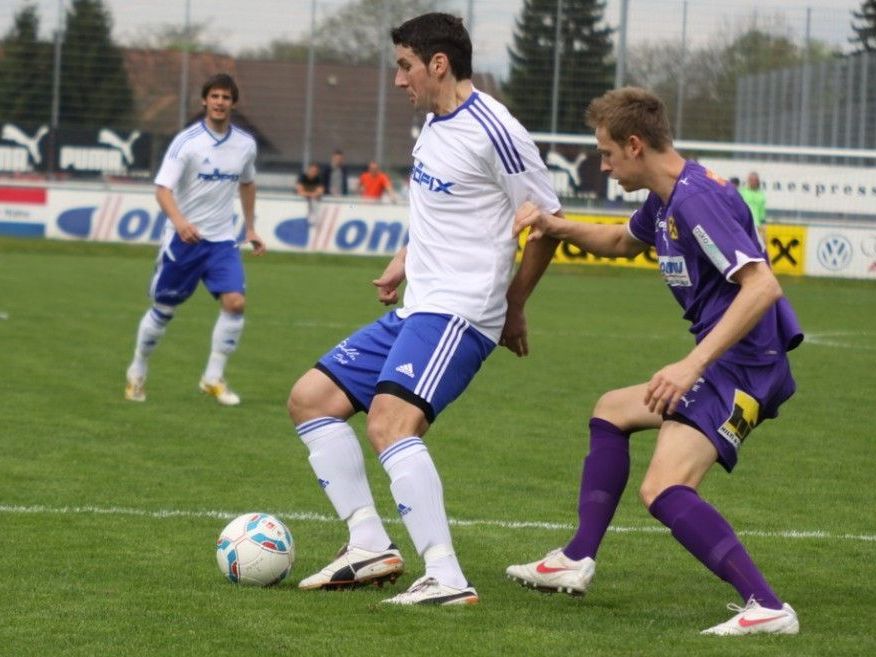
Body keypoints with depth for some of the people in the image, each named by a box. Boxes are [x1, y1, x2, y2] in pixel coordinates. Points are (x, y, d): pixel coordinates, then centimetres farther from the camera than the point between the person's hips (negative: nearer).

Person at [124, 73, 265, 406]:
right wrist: (179, 221, -39)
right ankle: (137, 372, 29)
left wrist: (251, 228, 21)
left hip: (222, 240, 3)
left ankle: (214, 378, -3)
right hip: (184, 238, -3)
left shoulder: (245, 144, 1)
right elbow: (162, 188, -21)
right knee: (163, 309, 6)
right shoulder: (187, 141, -13)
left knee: (235, 302, -16)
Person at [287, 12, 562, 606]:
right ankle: (371, 546, 6)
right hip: (416, 309, 10)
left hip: (458, 313, -10)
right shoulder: (435, 123, 13)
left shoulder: (492, 131, -15)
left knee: (390, 422, -28)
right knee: (310, 398, 9)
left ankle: (447, 579, -30)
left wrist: (512, 307, -2)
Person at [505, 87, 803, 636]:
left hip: (744, 365, -11)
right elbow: (622, 242, 36)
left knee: (664, 490, -25)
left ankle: (767, 608, -32)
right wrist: (559, 228, 19)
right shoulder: (666, 200, 13)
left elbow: (762, 286, -29)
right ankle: (578, 561, 30)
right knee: (611, 412, 27)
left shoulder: (697, 200, -19)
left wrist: (693, 364, -32)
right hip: (724, 363, 11)